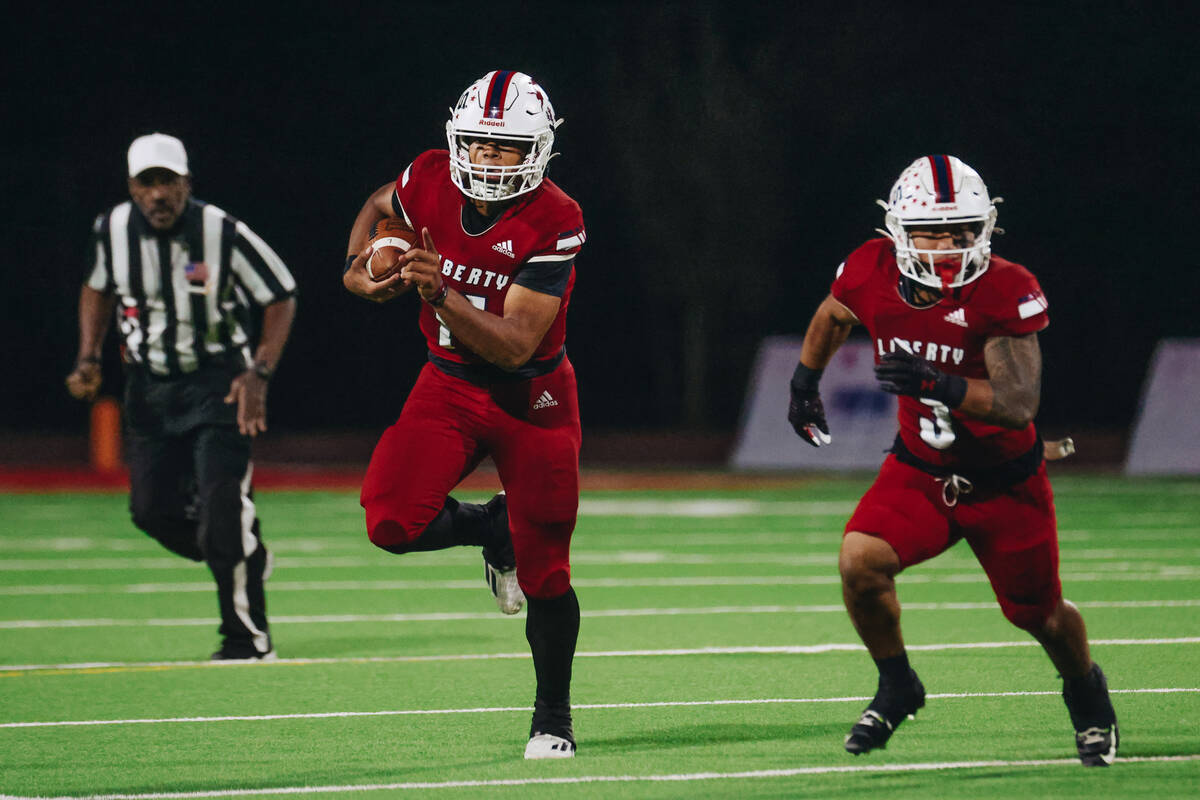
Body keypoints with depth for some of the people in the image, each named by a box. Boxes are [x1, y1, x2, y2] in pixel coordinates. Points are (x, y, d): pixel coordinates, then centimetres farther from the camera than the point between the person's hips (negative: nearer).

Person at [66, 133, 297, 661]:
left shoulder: (223, 234, -19)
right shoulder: (114, 231, -7)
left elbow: (281, 297, -7)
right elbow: (99, 287, 15)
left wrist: (259, 373, -17)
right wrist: (88, 358, 4)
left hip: (217, 382, -5)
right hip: (149, 385, 5)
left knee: (224, 508, -15)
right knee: (152, 510, 0)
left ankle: (248, 637, -3)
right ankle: (243, 559, 29)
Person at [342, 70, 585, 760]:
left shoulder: (554, 223, -23)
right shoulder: (432, 183, -12)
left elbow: (514, 347, -27)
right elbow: (379, 207, 15)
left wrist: (441, 293, -39)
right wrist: (358, 267, -3)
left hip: (533, 398, -3)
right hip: (449, 387, 3)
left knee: (544, 572, 0)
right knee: (393, 521, -18)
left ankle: (553, 718, 22)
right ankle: (493, 532, 15)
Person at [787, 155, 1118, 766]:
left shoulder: (1006, 293, -26)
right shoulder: (870, 275, -15)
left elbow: (1019, 405, -32)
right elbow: (831, 318, 11)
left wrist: (936, 384, -45)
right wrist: (805, 383, 25)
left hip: (1006, 485, -2)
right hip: (919, 471, 2)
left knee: (1039, 615, 13)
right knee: (860, 561, -23)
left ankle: (1085, 692, 48)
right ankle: (896, 687, 4)